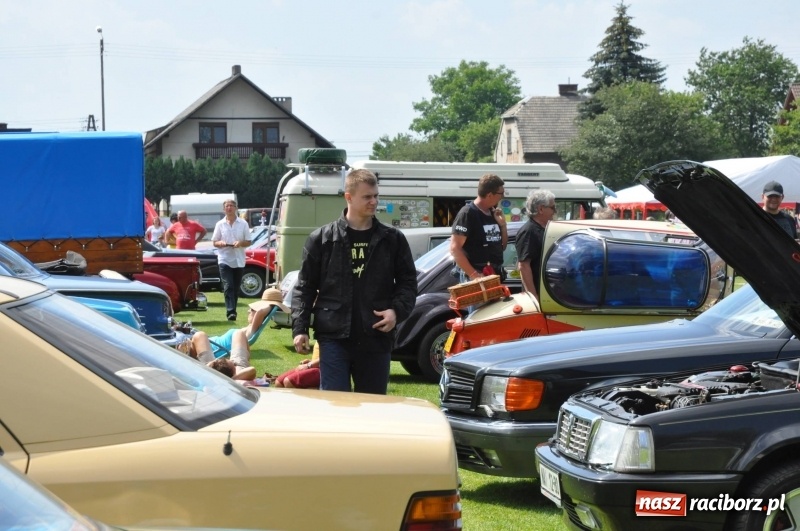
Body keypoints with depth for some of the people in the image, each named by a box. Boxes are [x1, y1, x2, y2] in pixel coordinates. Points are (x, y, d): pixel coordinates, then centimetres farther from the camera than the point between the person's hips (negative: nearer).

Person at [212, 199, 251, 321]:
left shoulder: (243, 224, 4)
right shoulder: (220, 224, 5)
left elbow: (248, 242, 6)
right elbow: (214, 242, 8)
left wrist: (240, 243, -15)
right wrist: (221, 243, -14)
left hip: (239, 261, 1)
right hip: (225, 260, -1)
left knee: (236, 288, 8)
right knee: (228, 287, -13)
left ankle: (232, 311, 19)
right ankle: (231, 312, -20)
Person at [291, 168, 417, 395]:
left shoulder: (393, 239, 6)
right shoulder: (322, 239, 2)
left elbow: (408, 282, 12)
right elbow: (304, 287, 5)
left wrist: (397, 310, -6)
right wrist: (300, 329, -4)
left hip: (377, 339, 2)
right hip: (334, 337, -2)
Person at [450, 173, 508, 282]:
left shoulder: (494, 213, 13)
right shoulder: (468, 213, -11)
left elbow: (502, 247, 21)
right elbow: (455, 248, -17)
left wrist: (502, 224, 4)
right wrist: (473, 274, -23)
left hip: (496, 275, 8)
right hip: (476, 277, -8)